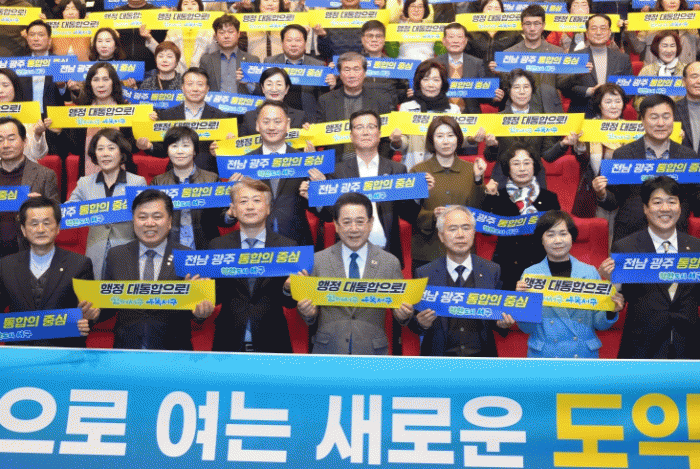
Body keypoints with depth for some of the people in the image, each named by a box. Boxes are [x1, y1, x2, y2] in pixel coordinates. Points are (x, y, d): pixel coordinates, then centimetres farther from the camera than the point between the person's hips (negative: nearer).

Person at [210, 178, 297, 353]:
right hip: (229, 344, 1)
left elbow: (290, 303, -1)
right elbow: (214, 298, 2)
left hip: (271, 344, 0)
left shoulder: (287, 247, 2)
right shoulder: (217, 247, 5)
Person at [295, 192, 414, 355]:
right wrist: (308, 313, -17)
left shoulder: (390, 263, 0)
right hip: (328, 350, 0)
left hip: (372, 353, 0)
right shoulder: (318, 261, 0)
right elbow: (312, 319, 4)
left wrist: (403, 315, -18)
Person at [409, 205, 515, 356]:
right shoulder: (424, 274, 5)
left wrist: (502, 324, -8)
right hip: (440, 354, 0)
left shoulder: (492, 271, 9)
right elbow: (414, 324, 7)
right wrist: (422, 324, -13)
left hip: (481, 355, 0)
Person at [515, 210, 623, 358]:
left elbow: (599, 324, 5)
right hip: (545, 354, -1)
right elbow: (527, 328, -3)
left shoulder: (590, 272, 2)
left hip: (584, 354, 1)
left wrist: (610, 312, -14)